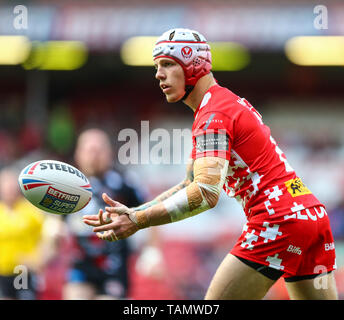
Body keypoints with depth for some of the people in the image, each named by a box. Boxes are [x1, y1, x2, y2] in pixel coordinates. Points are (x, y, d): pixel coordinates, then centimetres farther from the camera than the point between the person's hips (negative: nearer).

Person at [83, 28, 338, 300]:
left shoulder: (213, 115, -9)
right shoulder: (230, 103, 21)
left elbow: (206, 194, -23)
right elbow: (193, 186, 23)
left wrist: (139, 221, -22)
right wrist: (131, 213, 14)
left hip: (278, 220, -10)